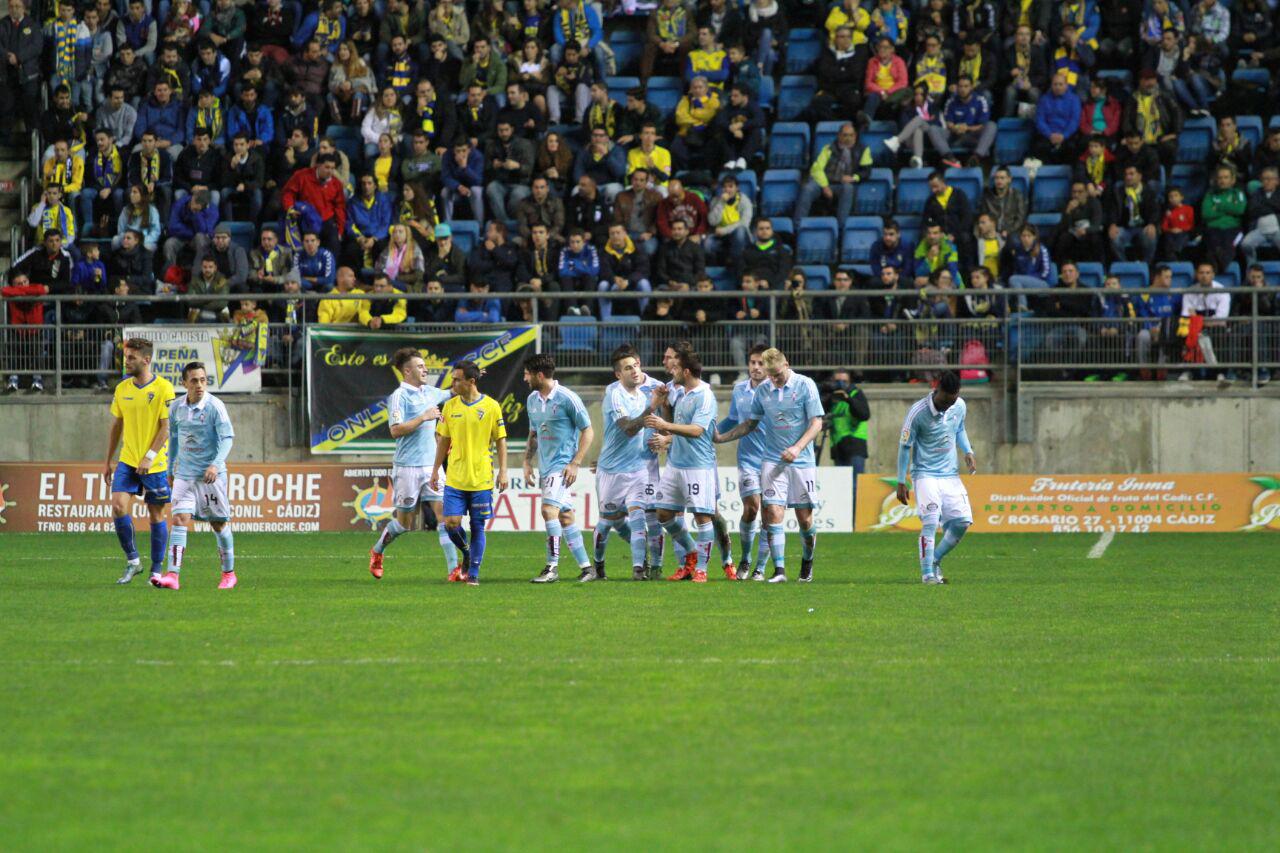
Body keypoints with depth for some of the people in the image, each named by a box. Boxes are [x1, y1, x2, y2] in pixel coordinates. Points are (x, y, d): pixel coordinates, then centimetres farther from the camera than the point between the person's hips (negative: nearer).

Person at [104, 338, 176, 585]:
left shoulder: (163, 389, -9)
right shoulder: (122, 389, 7)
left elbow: (167, 427, -12)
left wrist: (150, 457, -20)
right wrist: (108, 461, 16)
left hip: (155, 465, -4)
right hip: (127, 462, 4)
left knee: (157, 516, 3)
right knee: (118, 506, -13)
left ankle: (156, 571, 14)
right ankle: (132, 561, 2)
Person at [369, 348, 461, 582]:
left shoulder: (429, 392, 12)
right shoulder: (399, 396, -10)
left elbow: (452, 394, 33)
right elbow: (396, 430, -20)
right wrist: (424, 417, -22)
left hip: (431, 465, 6)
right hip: (408, 467, -6)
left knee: (443, 511, -7)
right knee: (405, 521, 4)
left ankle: (454, 569, -11)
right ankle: (377, 552, 31)